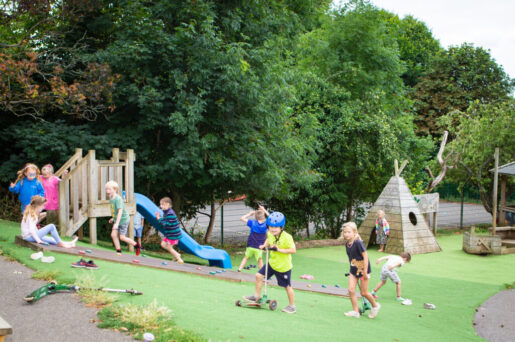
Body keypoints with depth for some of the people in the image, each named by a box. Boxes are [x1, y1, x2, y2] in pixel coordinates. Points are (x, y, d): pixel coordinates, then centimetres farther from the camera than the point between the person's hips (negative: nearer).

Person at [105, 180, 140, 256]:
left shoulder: (118, 199, -24)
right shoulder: (110, 198, 4)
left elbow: (120, 211, -31)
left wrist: (117, 223, -35)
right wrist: (113, 218, 24)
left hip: (123, 219, -8)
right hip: (116, 219, 8)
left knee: (122, 237, -3)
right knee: (113, 235, -3)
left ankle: (137, 246, 15)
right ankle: (118, 251, 8)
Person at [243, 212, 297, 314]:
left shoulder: (287, 237, -24)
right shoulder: (270, 234, -3)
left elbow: (293, 250, -25)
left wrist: (278, 249, -30)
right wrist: (264, 245, 0)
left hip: (284, 266, -6)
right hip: (272, 263, 6)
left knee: (287, 286, 4)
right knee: (259, 275, 3)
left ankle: (292, 306, 21)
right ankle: (256, 296, 21)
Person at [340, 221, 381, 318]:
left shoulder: (358, 243, -23)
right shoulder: (347, 244, 0)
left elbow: (365, 256, -22)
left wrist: (365, 271, -21)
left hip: (362, 269, -6)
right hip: (353, 270, 7)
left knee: (364, 293, 3)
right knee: (351, 290, -4)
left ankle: (375, 306, 29)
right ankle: (355, 311, 5)